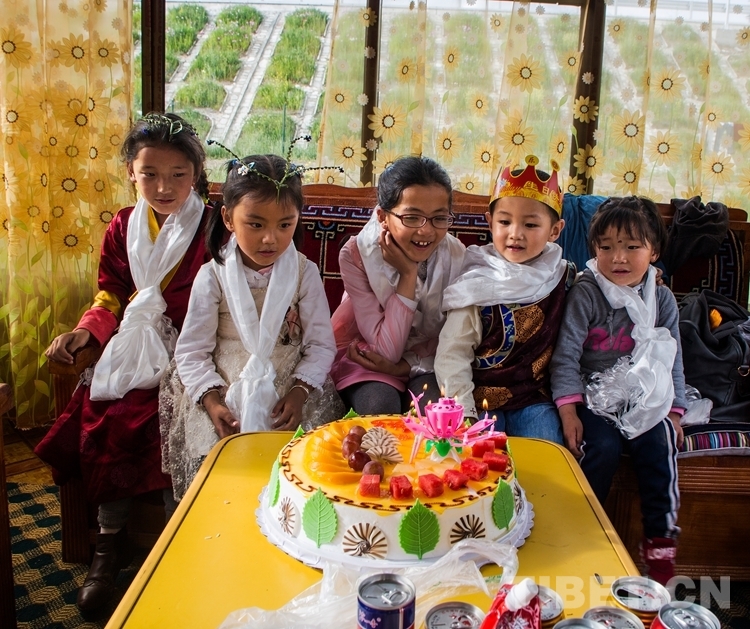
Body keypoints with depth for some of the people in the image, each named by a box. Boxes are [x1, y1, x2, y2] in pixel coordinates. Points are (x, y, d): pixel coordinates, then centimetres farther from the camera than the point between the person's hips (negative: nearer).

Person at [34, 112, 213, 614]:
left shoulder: (211, 228, -5)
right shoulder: (123, 227, 10)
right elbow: (111, 295, 12)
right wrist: (84, 332, -5)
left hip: (185, 351, -5)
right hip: (133, 347, 5)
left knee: (169, 421, -26)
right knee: (99, 412, -15)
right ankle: (110, 542, 4)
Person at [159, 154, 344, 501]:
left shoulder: (305, 273, -2)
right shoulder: (213, 277, -4)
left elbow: (321, 344, -1)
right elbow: (192, 351, -3)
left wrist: (300, 390, -16)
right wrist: (212, 402, -16)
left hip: (290, 389, 0)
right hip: (225, 390, 0)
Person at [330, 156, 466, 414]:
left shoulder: (457, 257, -16)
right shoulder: (355, 255, -22)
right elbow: (386, 350, -23)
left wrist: (402, 366, -23)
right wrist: (408, 274, -30)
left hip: (427, 361, 2)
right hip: (368, 356, -2)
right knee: (381, 408, -31)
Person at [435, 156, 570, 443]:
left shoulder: (563, 277, 1)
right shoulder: (476, 283, -9)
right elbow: (452, 353, -11)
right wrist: (463, 414, -17)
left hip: (533, 399, 2)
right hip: (481, 399, -2)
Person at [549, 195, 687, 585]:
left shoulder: (662, 299, 5)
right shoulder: (586, 294, -7)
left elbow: (673, 358, 13)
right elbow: (566, 354, -9)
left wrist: (674, 410, 8)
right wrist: (568, 412, -13)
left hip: (648, 401, 3)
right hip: (596, 399, -3)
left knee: (660, 450, -19)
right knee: (602, 449, -25)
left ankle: (661, 538, 0)